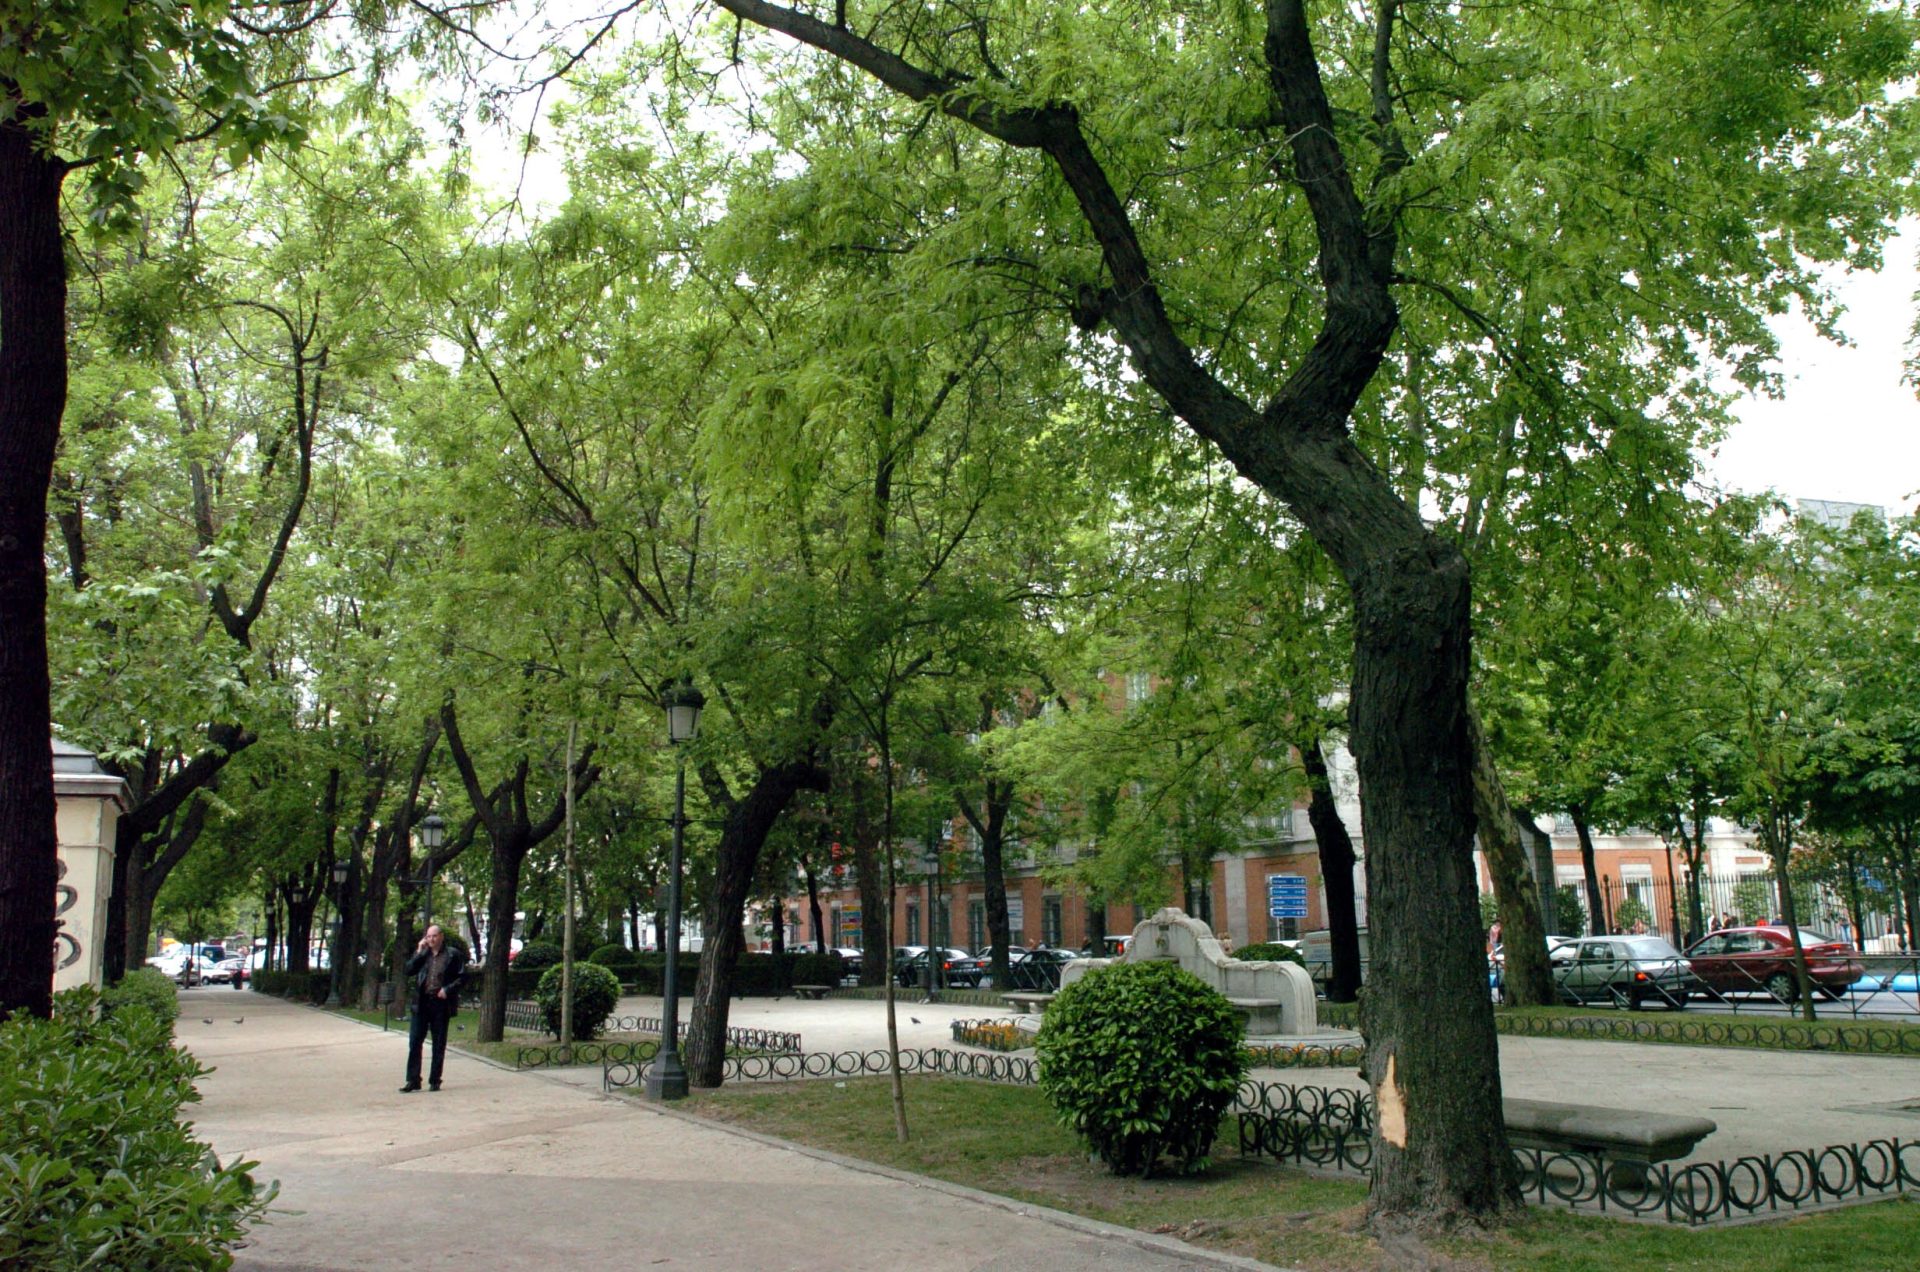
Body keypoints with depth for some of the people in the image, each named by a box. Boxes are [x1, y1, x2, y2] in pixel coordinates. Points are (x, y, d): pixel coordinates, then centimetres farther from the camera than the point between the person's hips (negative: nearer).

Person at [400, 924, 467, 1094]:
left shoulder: (453, 954, 2)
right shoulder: (422, 954, 12)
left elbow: (462, 976, 1)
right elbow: (409, 971, 0)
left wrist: (448, 989, -11)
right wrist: (419, 951, -4)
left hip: (441, 1003, -3)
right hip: (421, 1003, 3)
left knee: (439, 1044, 4)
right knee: (414, 1042, -2)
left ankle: (434, 1081, 11)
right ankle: (413, 1081, 4)